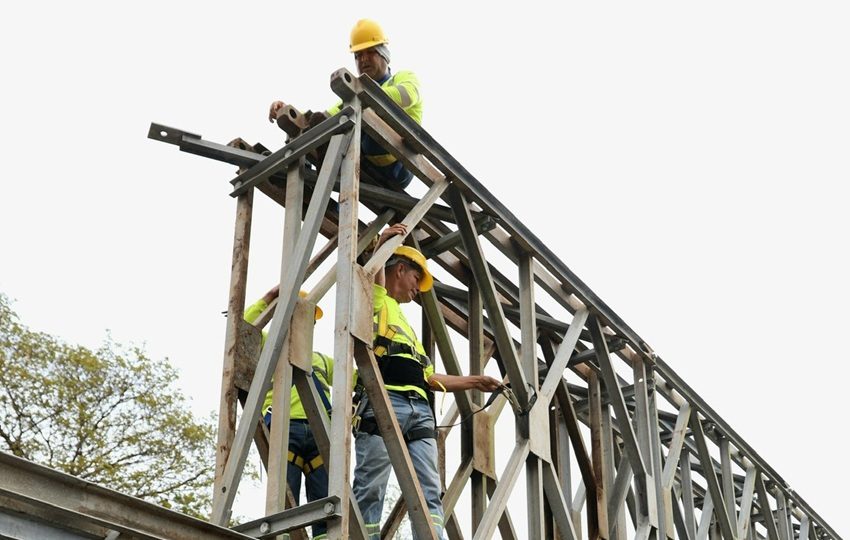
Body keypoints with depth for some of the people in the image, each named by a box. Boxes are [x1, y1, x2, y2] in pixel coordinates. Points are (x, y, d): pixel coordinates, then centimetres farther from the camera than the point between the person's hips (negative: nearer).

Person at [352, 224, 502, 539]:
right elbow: (373, 277, -11)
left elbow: (429, 378, 38)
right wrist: (381, 248, -21)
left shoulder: (404, 324, 37)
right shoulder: (376, 300, 15)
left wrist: (473, 381, 39)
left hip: (420, 410, 8)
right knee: (370, 491, -10)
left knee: (429, 494, -4)